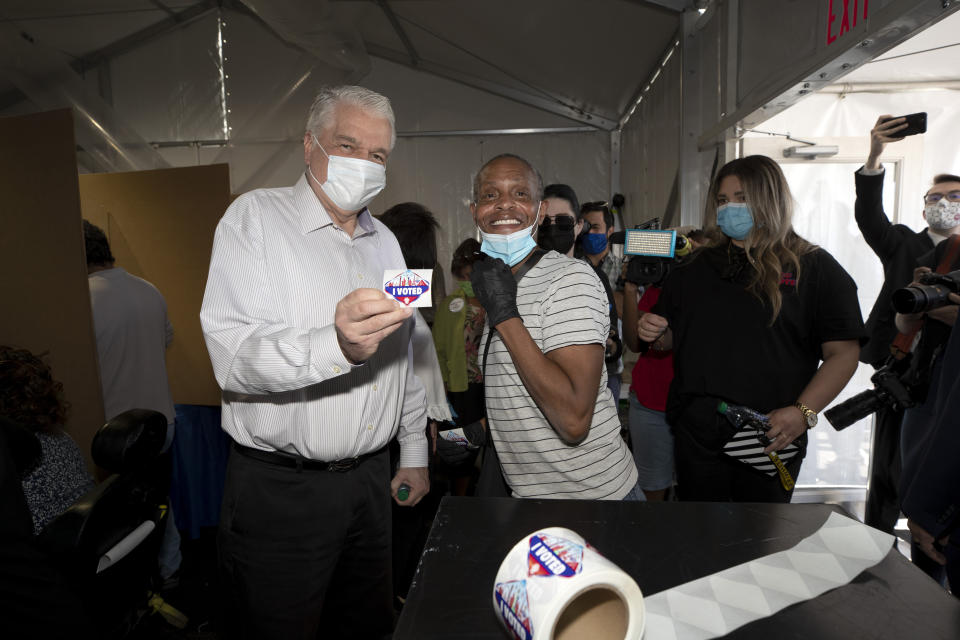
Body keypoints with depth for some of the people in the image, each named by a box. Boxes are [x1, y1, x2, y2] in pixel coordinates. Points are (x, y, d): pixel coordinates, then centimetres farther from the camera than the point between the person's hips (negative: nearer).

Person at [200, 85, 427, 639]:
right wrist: (335, 346, -40)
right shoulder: (256, 216, -8)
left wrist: (415, 453, 17)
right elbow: (233, 354, -22)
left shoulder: (385, 241, 11)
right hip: (278, 489, -5)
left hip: (370, 477, 6)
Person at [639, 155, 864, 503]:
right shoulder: (697, 268, 9)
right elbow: (670, 340, 15)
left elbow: (843, 352, -7)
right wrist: (654, 334, -8)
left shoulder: (813, 268, -2)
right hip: (696, 433, 3)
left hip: (771, 439, -3)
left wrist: (803, 412, -19)